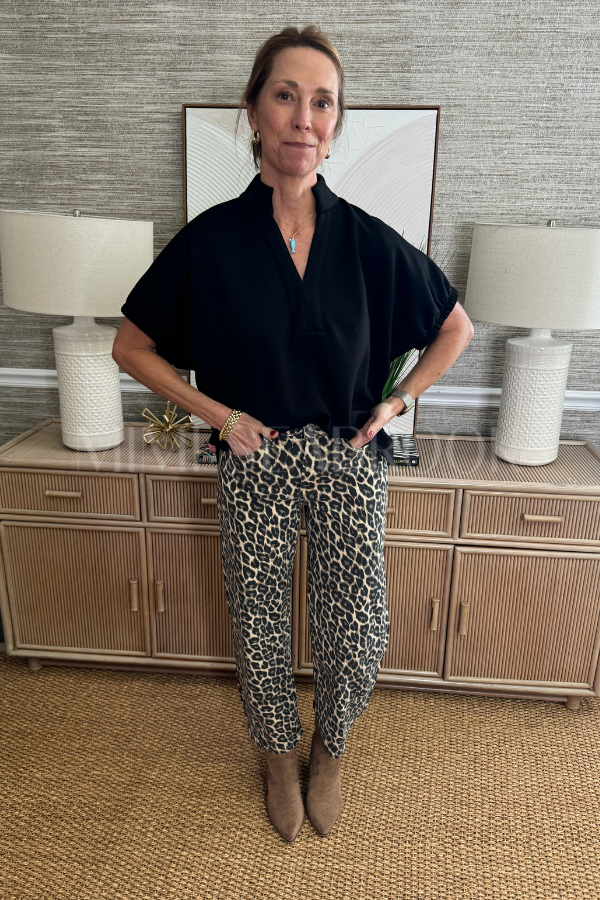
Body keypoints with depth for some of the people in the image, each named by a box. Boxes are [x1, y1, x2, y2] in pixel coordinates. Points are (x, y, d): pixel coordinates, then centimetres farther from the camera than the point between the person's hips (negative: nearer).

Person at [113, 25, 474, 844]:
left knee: (356, 629, 7)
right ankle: (280, 755, 44)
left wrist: (397, 401, 0)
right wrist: (220, 415, -6)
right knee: (260, 626, 12)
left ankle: (328, 751, 41)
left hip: (350, 461, 1)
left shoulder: (368, 242, -5)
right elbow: (131, 347, 1)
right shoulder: (210, 240, -8)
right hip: (255, 462, 0)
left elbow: (456, 328, 8)